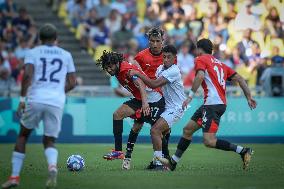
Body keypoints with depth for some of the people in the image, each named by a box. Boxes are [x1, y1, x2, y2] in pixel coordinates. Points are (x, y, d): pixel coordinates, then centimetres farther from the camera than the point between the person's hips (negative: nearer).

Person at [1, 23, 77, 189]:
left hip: (35, 99, -1)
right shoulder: (66, 55, 15)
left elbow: (27, 74, -8)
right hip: (57, 101, 1)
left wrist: (22, 98, -5)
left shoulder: (33, 53, 8)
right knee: (49, 141, 12)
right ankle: (52, 166, -22)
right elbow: (72, 83, 12)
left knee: (23, 135, 19)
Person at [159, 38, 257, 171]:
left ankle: (243, 151, -16)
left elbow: (200, 76, -18)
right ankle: (173, 162, 23)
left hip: (213, 104, -9)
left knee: (209, 141, -15)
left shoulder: (201, 59, 2)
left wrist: (190, 96, -18)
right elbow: (239, 78, 17)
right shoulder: (220, 64, 23)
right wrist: (249, 97, 16)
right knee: (187, 129, 17)